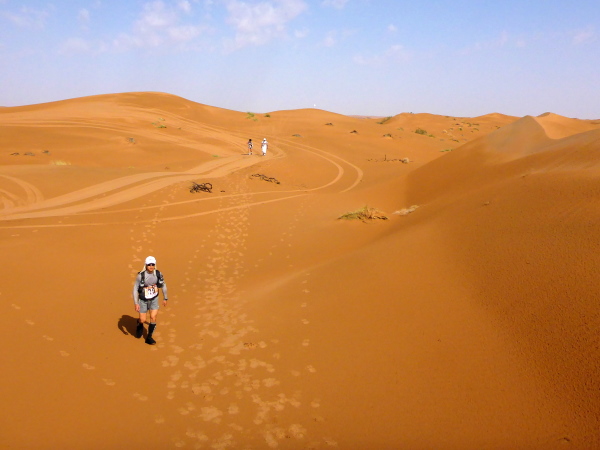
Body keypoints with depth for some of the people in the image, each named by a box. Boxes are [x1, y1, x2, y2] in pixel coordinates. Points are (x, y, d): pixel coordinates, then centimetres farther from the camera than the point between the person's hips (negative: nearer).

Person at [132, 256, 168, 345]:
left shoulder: (158, 274, -13)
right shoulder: (140, 276, -22)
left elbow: (163, 285, 4)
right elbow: (135, 289, -14)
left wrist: (165, 298, 10)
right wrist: (136, 303, -18)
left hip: (154, 299, 2)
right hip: (143, 300, -2)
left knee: (153, 317, -10)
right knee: (143, 320, 4)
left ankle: (149, 337, 6)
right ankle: (140, 324, 43)